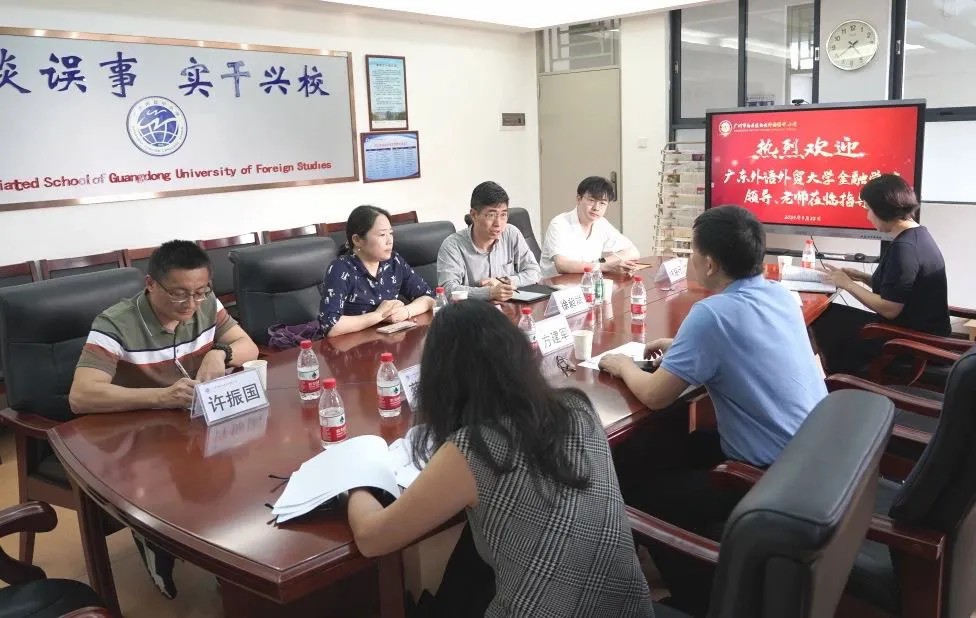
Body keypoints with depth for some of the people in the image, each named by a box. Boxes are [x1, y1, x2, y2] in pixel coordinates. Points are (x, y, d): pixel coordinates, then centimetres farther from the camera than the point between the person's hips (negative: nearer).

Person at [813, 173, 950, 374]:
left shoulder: (904, 248, -24)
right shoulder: (918, 234, 8)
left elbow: (889, 309, -24)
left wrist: (847, 284, -13)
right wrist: (862, 277, 7)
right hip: (924, 331, 10)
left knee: (826, 319, -3)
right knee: (835, 315, 11)